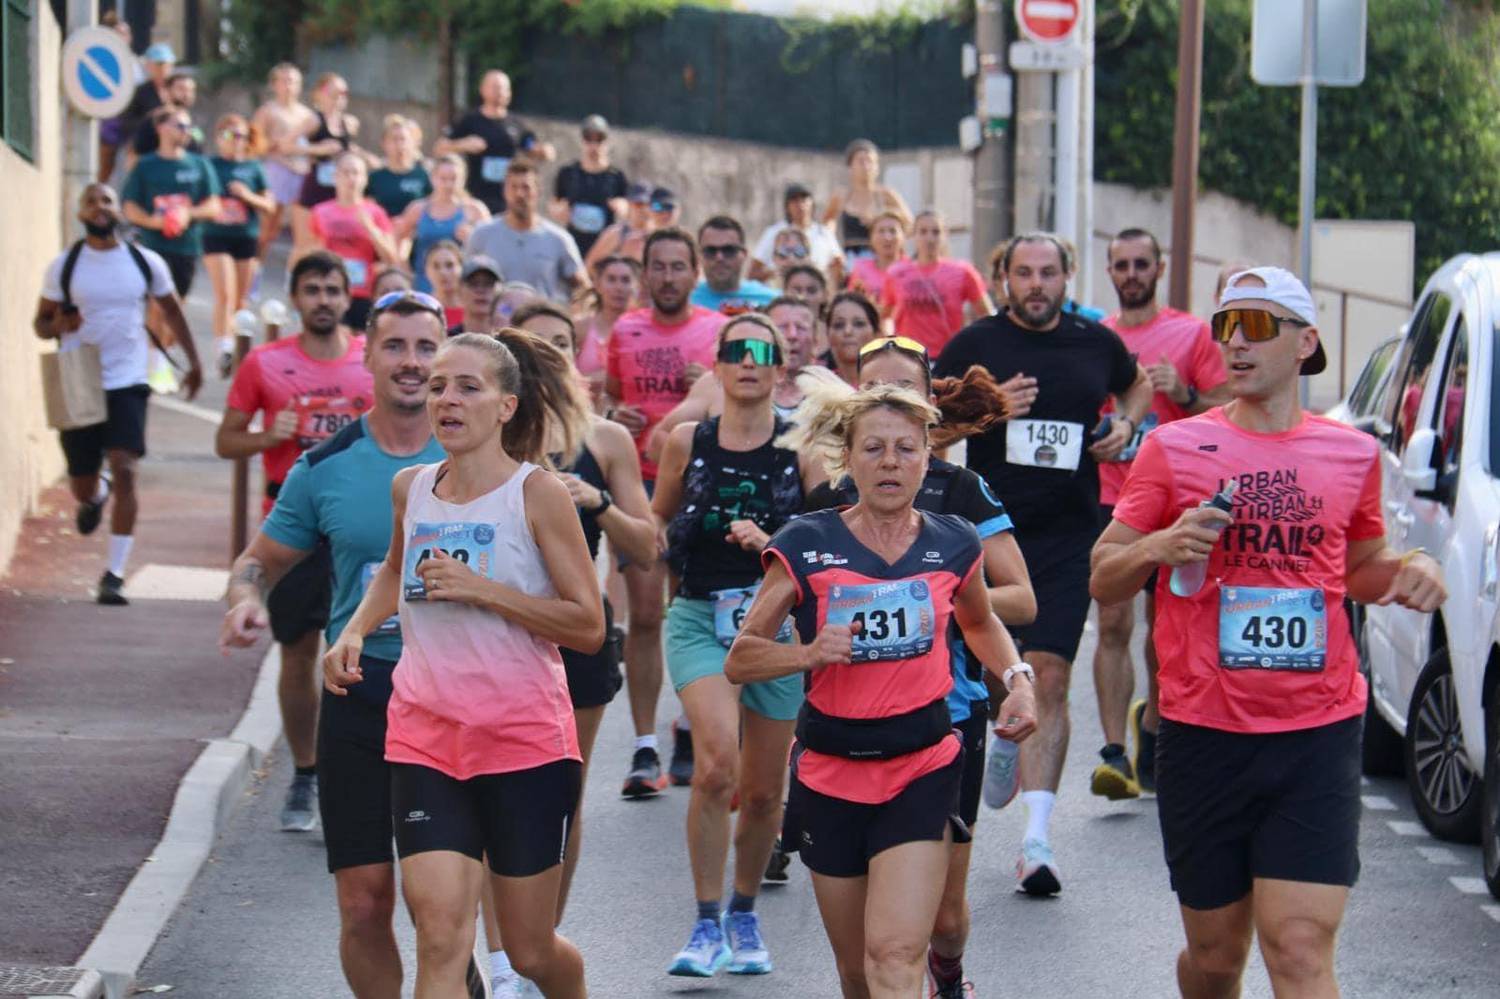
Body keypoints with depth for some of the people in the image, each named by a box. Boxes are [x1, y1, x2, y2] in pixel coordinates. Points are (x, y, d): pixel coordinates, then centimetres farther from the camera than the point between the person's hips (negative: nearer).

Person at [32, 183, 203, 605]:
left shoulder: (146, 262, 3)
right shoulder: (64, 266, 1)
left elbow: (171, 310, 18)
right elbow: (40, 323, 7)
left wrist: (193, 361, 18)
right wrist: (57, 325, -16)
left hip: (128, 383, -1)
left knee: (124, 471, -18)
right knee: (82, 486, 7)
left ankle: (115, 574, -14)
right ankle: (97, 494, 47)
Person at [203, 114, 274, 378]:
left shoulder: (252, 168, 7)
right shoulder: (210, 166, 3)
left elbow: (270, 206, 8)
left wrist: (249, 197, -9)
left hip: (247, 238, 3)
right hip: (217, 237, -3)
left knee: (240, 300, 9)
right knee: (225, 294, -17)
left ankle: (234, 351, 22)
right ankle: (224, 350, -25)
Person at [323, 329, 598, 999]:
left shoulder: (538, 494, -7)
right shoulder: (410, 489, 7)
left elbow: (589, 626, -9)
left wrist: (482, 590, -18)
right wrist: (354, 631, 11)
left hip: (525, 741, -3)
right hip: (424, 736, 3)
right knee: (440, 934, -14)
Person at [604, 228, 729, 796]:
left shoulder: (720, 331, 3)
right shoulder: (625, 331, 9)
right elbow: (608, 395, 22)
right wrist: (612, 416, -1)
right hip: (638, 483, 1)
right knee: (645, 614, -4)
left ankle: (690, 738, 17)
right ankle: (645, 750, -4)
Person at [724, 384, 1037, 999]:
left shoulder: (953, 545, 2)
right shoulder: (808, 546, -4)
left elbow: (980, 624, 25)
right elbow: (739, 661, 0)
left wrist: (1016, 678, 6)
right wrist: (808, 653, -19)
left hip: (923, 770, -1)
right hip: (831, 772, 1)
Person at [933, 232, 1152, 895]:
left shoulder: (1096, 344, 8)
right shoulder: (976, 344, 1)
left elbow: (1136, 383, 29)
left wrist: (1125, 425, 8)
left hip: (1067, 537, 0)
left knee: (1049, 682, -9)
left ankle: (1036, 840, -12)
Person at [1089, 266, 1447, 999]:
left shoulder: (1352, 453, 7)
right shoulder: (1174, 448, 2)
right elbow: (1102, 580, 5)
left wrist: (1404, 571, 0)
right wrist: (1161, 546, -16)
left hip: (1318, 731, 0)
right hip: (1203, 736, 0)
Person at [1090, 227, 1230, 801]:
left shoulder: (1190, 334, 4)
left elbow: (1226, 410, 1)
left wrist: (1184, 394, -16)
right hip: (1107, 498, 1)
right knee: (1114, 623, -9)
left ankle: (1152, 722, 32)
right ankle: (1115, 754, -14)